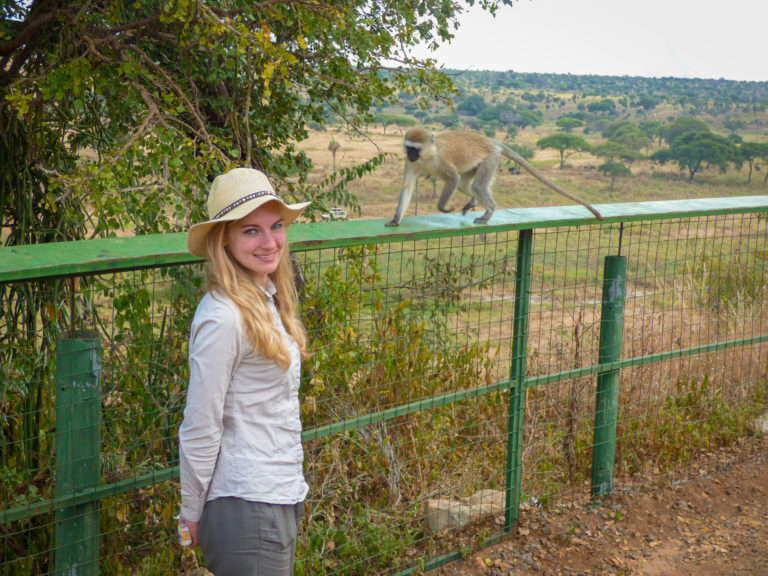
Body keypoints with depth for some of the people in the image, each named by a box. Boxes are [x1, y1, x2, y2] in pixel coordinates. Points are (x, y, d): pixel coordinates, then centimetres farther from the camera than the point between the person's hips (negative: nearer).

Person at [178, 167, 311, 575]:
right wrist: (192, 512, -8)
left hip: (282, 498, 9)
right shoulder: (223, 317, -20)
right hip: (246, 509, -8)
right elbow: (200, 428, -16)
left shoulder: (268, 300, 8)